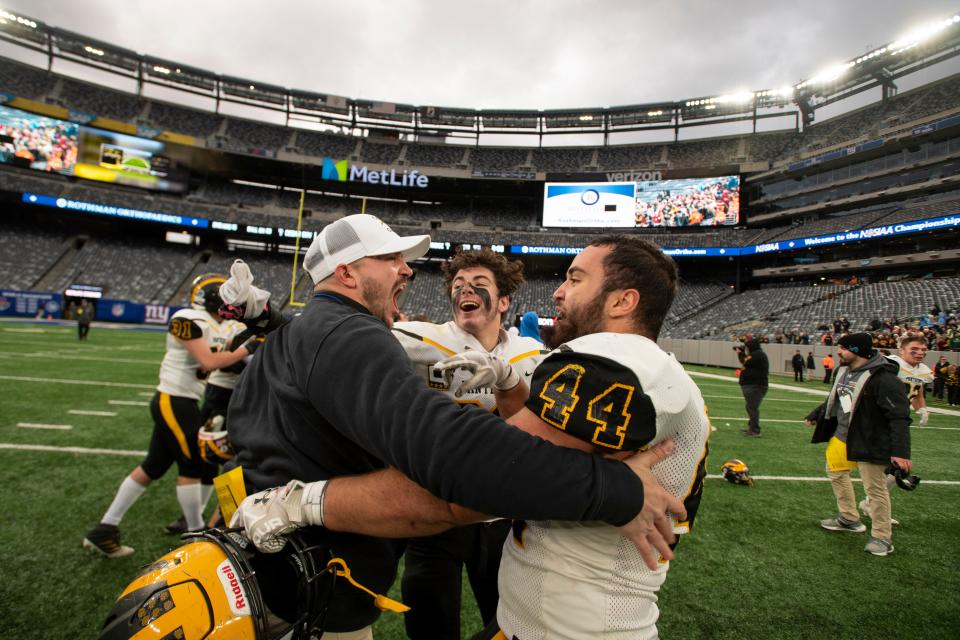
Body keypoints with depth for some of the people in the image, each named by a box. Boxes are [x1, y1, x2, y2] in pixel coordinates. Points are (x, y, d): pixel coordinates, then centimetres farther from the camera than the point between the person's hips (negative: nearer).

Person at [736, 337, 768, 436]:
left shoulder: (758, 354, -15)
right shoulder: (756, 354, 18)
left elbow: (746, 362, -19)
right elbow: (747, 362, 25)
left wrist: (740, 353, -2)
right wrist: (742, 353, 14)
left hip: (755, 386, -12)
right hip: (753, 386, 12)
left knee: (752, 407, -12)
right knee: (751, 407, 20)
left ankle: (755, 431, -12)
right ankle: (751, 428, 31)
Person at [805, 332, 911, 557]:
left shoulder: (883, 378, -24)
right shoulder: (845, 370, 4)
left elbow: (899, 418, -26)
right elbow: (834, 399, 20)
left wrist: (901, 451, -32)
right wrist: (815, 416, 29)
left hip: (869, 443, -9)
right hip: (842, 436, 9)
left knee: (875, 488, 1)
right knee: (835, 472, 21)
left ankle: (882, 538, 18)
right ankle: (849, 519, 38)